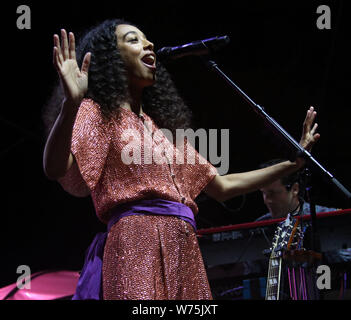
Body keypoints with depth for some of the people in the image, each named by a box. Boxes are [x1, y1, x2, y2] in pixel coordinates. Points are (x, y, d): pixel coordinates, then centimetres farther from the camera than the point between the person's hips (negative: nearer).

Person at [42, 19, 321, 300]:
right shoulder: (99, 113, 6)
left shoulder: (162, 127, 27)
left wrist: (294, 162, 28)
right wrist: (70, 106, -31)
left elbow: (222, 186, 30)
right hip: (136, 246, -7)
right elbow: (56, 169, -14)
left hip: (184, 254, 7)